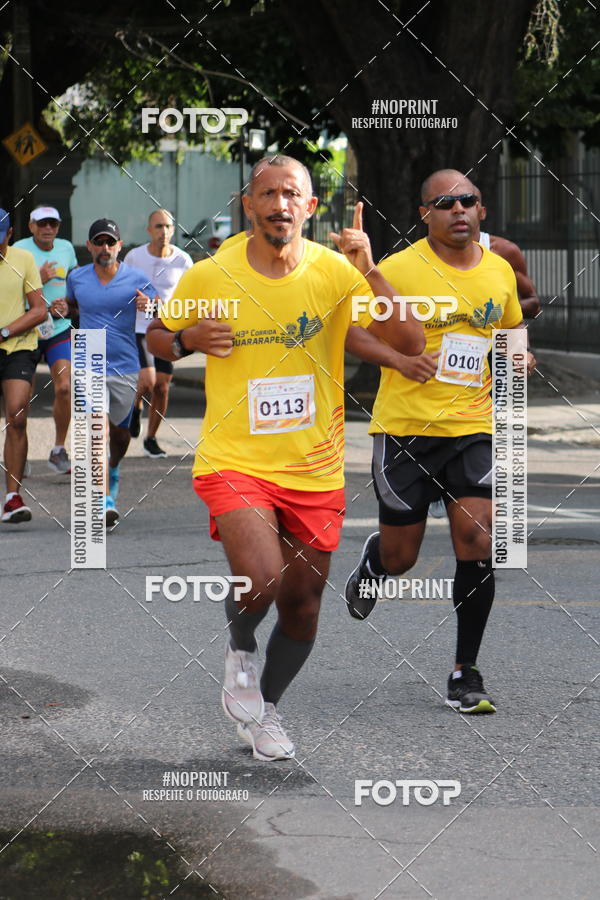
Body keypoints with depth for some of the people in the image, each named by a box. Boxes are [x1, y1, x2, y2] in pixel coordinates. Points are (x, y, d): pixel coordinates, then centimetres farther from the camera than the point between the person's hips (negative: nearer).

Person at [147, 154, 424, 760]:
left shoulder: (335, 272, -6)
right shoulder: (208, 277, -6)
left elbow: (408, 344, -13)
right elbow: (155, 336, 11)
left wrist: (369, 271, -25)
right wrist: (188, 339, -12)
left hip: (315, 472, 2)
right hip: (234, 461, -2)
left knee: (302, 608, 10)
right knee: (261, 579, -26)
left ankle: (264, 709, 37)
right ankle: (240, 649, 9)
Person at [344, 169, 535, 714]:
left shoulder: (499, 271, 6)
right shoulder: (399, 269, -8)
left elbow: (512, 332, 23)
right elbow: (356, 334, -3)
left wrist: (517, 357, 1)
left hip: (472, 427, 3)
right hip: (405, 426, -2)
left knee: (476, 537, -12)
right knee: (400, 557, 5)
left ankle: (466, 672, 0)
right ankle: (371, 564, 45)